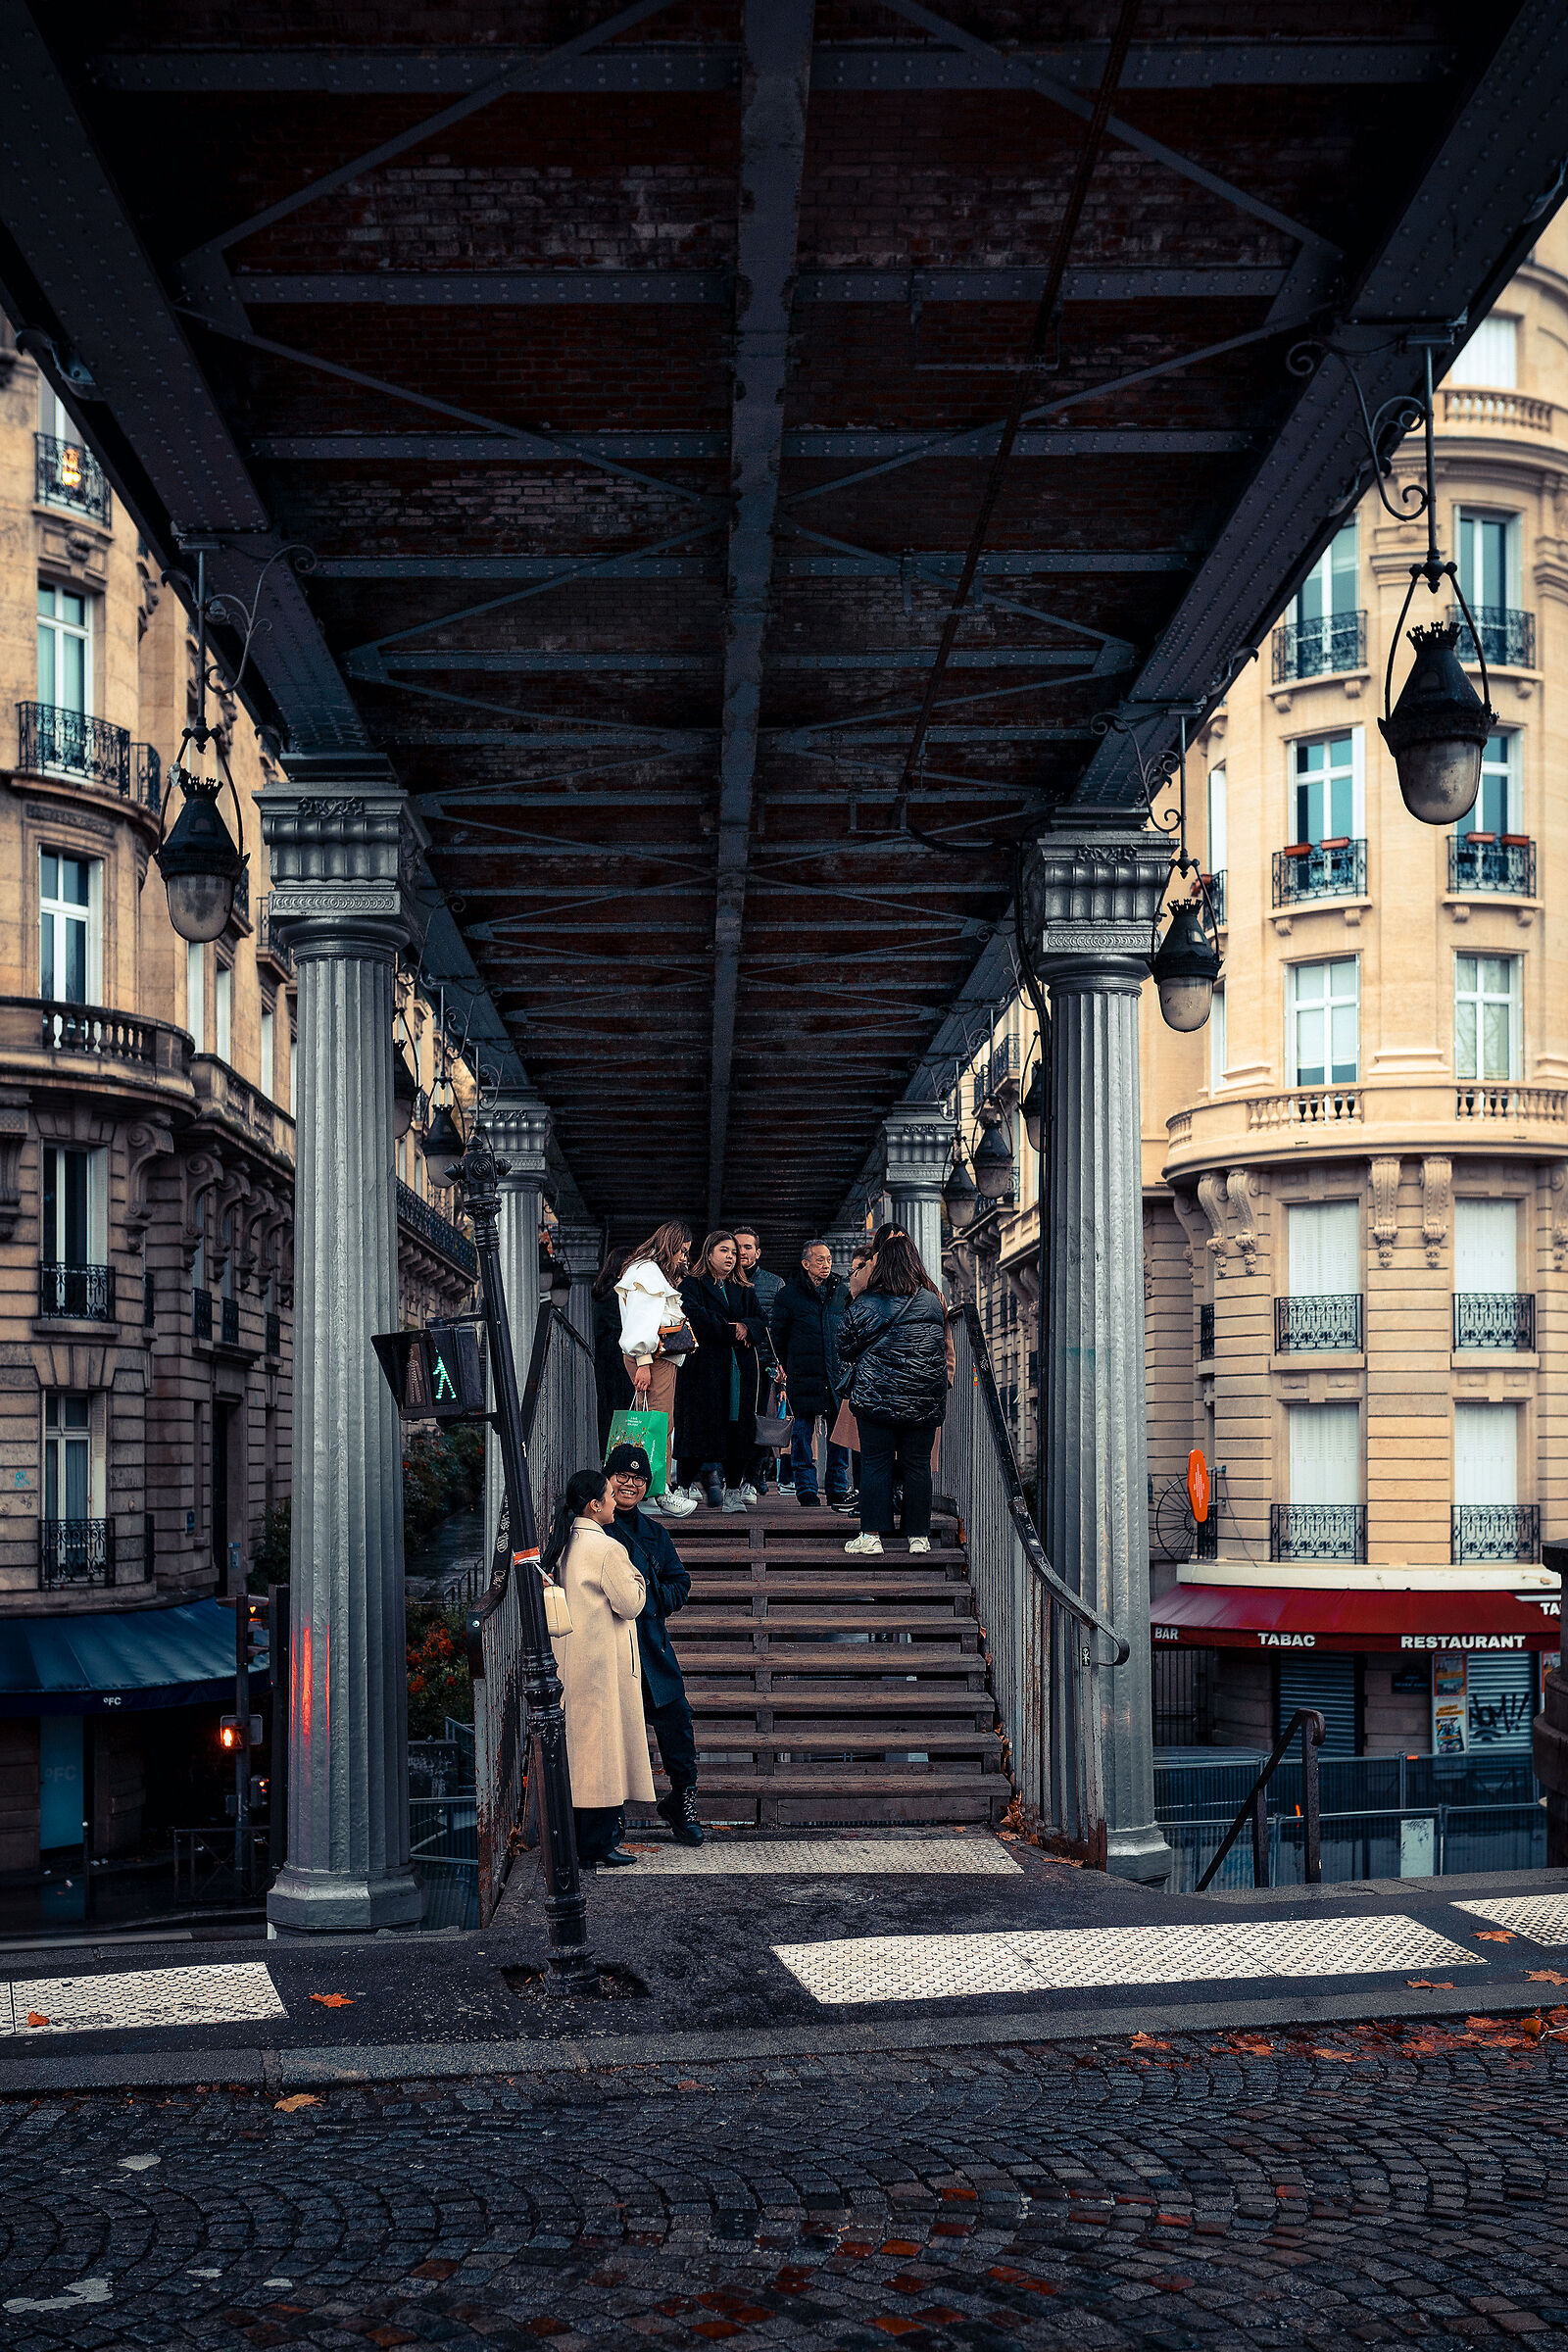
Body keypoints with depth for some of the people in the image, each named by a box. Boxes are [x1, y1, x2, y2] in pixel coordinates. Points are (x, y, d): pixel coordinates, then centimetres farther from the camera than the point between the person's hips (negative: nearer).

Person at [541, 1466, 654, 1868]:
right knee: (603, 1744, -2)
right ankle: (597, 1846, 1)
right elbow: (629, 1604, -14)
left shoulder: (561, 1544, 7)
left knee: (578, 1741, 13)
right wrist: (635, 1576, 3)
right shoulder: (608, 1549, -16)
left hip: (569, 1660, 8)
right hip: (603, 1662, -8)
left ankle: (577, 1839, 18)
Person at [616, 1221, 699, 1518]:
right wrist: (643, 1362, -20)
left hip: (662, 1357, 10)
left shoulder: (658, 1273, 26)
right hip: (651, 1359, -10)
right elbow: (641, 1321, -16)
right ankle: (661, 1493, -12)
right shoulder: (646, 1271, -8)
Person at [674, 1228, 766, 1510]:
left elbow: (762, 1325, 14)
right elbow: (695, 1317, -11)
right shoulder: (692, 1286, 7)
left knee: (738, 1424, -2)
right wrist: (730, 1331, -10)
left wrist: (747, 1327, -8)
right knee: (707, 1421, -12)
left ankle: (733, 1488, -1)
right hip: (706, 1367, -4)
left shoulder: (744, 1292, 23)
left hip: (741, 1367, 4)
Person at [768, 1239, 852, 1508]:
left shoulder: (843, 1292, 9)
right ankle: (806, 1490, 10)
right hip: (804, 1375, -2)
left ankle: (838, 1491, 12)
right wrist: (786, 1366, 6)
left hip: (838, 1374, 2)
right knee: (803, 1431, 2)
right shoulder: (789, 1294, 1)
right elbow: (776, 1333, 7)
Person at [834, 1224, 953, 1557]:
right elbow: (944, 1347, 15)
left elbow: (845, 1350, 2)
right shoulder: (934, 1301, 2)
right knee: (917, 1465, 8)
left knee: (875, 1463, 4)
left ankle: (872, 1534, 4)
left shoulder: (866, 1304, -8)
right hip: (924, 1400, 3)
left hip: (876, 1396, -3)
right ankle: (919, 1536, 11)